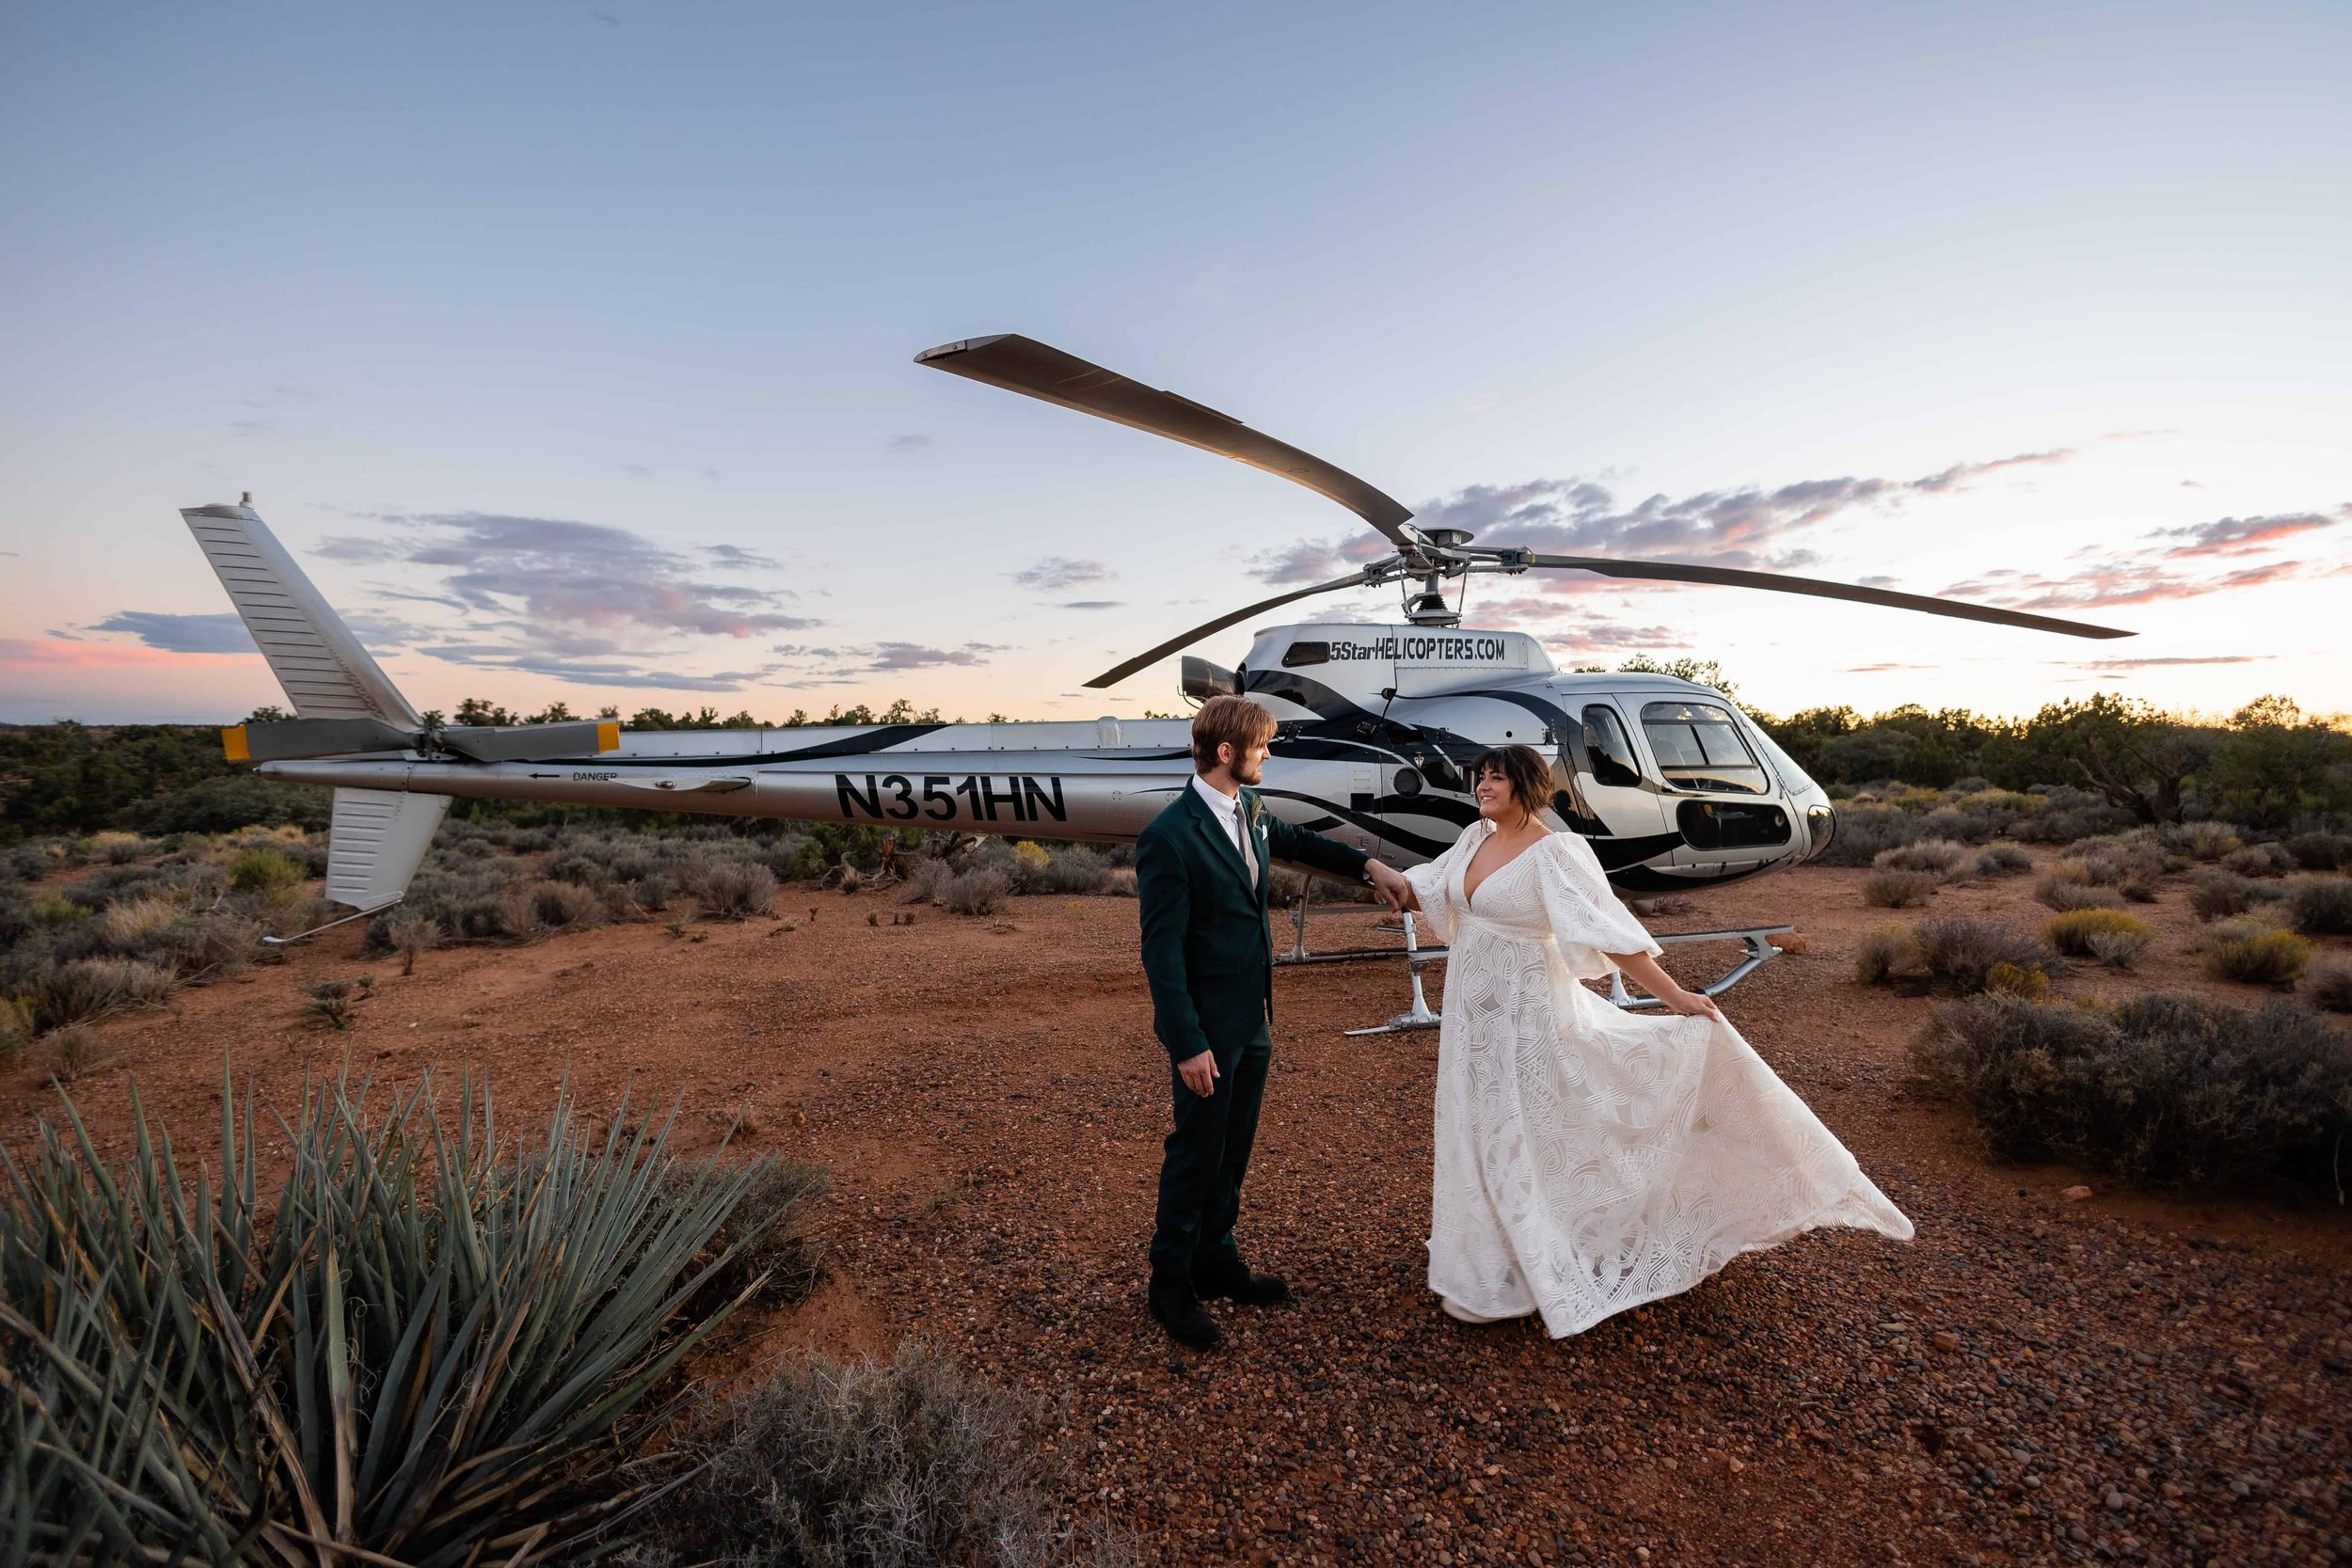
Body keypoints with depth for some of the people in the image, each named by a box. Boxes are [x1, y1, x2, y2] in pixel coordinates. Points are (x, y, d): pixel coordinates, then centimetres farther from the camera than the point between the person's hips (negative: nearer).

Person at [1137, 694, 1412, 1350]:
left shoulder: (1250, 810, 3)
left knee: (1234, 1147, 20)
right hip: (1207, 1027, -8)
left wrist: (1370, 865, 19)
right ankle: (1171, 1279, 27)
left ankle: (1216, 1258, 38)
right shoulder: (1169, 836, -22)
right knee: (1196, 1151, 7)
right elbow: (1161, 949, -20)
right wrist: (1188, 1044, -20)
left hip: (1252, 1018, 8)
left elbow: (1296, 840, 25)